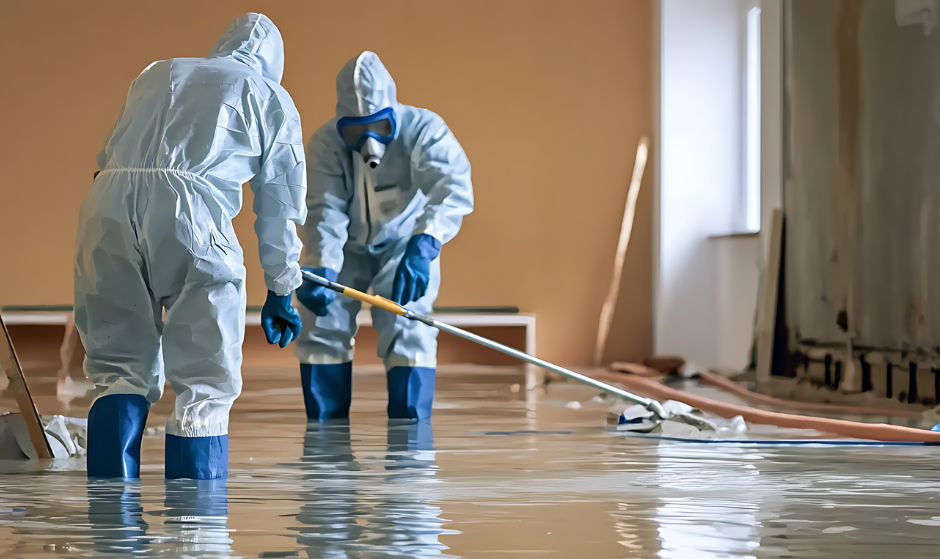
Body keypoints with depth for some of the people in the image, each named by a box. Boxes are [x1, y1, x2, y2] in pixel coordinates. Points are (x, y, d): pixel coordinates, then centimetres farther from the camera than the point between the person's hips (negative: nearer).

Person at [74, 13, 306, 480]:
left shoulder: (155, 74, 32)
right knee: (205, 382, 6)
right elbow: (280, 208, 24)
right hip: (191, 209, -3)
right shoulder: (272, 98, 23)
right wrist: (281, 291, 32)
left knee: (120, 367, 13)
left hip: (106, 203, 3)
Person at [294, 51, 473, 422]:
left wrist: (424, 246, -60)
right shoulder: (326, 143, -23)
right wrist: (322, 269, -46)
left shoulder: (423, 130, -29)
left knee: (407, 333, -16)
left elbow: (454, 189, -43)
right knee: (320, 331, -3)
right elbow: (325, 210, -28)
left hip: (405, 243, -2)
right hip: (347, 248, 2)